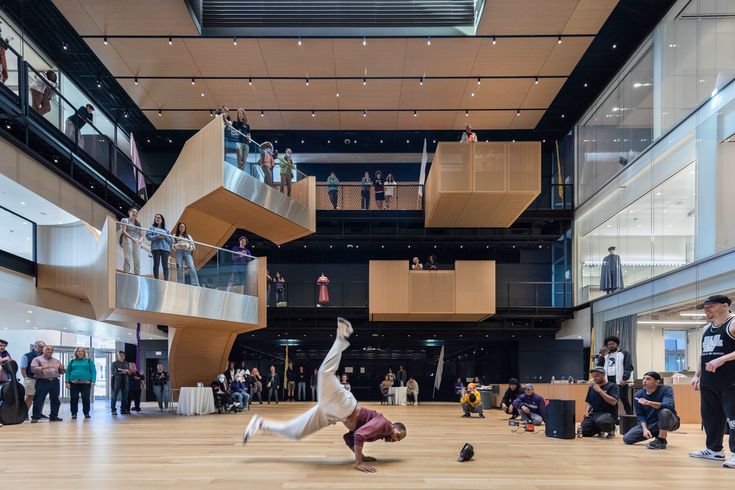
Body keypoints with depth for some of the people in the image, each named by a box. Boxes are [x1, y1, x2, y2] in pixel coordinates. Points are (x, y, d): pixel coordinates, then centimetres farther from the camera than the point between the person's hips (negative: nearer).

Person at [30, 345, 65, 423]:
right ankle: (35, 417, -1)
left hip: (55, 382, 4)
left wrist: (61, 368, -5)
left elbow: (62, 372, 19)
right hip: (42, 382, -4)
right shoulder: (37, 359, 6)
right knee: (38, 400, -6)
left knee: (55, 400, 7)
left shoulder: (57, 361, 19)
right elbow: (33, 369, -10)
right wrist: (44, 367, -22)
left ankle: (54, 416, 17)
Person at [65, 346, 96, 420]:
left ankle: (86, 413, 9)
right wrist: (67, 382, -2)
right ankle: (74, 414, 8)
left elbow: (93, 371, 4)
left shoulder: (89, 361, 10)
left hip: (86, 383, -1)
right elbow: (68, 372, 10)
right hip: (74, 383, 1)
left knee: (86, 398, -1)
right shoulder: (72, 362, 14)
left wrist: (93, 381, -9)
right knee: (74, 399, 0)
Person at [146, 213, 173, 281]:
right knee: (156, 264, -8)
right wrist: (157, 236, -10)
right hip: (156, 247, -2)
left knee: (165, 265, -9)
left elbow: (171, 240, 15)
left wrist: (165, 237, -4)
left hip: (165, 248, 2)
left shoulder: (166, 230, 24)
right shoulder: (152, 227, 18)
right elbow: (148, 236, 2)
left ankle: (166, 280, -17)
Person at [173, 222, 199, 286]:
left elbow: (193, 246, 13)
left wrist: (186, 245, -5)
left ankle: (195, 284, -30)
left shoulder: (188, 236, 22)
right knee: (179, 268, -13)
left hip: (187, 252, 0)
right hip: (179, 252, 0)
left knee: (191, 267, -19)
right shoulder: (175, 236, 18)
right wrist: (177, 245, -13)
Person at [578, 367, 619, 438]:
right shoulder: (591, 387, 16)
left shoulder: (612, 386, -3)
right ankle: (600, 430, 16)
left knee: (601, 422, -41)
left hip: (608, 413, -6)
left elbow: (613, 402, -16)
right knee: (582, 431, -12)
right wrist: (586, 412, 2)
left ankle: (611, 429, -4)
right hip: (594, 414, 6)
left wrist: (600, 391, -17)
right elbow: (588, 402, 22)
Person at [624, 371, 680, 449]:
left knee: (665, 411, -39)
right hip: (650, 424, 5)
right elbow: (640, 415, -3)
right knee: (627, 439, -9)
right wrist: (645, 428, -21)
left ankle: (661, 441, -19)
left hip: (669, 422, -5)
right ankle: (656, 434, 11)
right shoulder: (638, 395, -7)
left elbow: (668, 405, -37)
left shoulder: (666, 390, -18)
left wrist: (648, 403, -48)